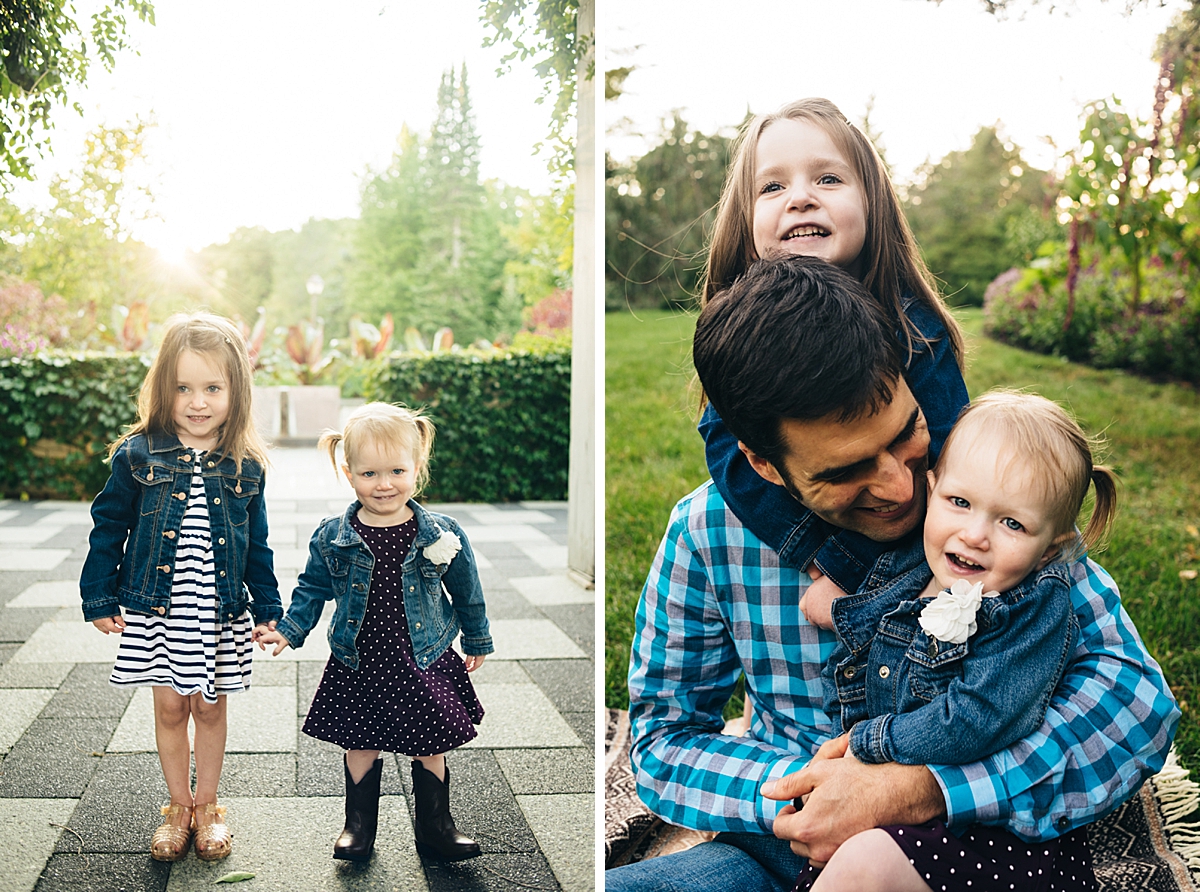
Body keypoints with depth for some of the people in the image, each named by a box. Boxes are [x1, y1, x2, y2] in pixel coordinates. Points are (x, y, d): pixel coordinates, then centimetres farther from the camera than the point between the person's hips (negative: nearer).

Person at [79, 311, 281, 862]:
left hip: (222, 614, 1)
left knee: (210, 708, 11)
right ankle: (178, 808, 27)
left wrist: (267, 610, 6)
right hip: (156, 608, -1)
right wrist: (100, 599, 0)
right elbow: (108, 527, 1)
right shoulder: (138, 455, -6)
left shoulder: (246, 466, -2)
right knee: (170, 708, 8)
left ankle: (206, 807, 29)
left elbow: (257, 545, 5)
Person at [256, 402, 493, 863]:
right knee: (361, 748, 14)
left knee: (430, 749, 12)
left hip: (425, 665, 0)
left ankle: (435, 827, 31)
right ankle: (359, 824, 34)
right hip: (358, 667, 0)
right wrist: (288, 631, -1)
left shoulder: (441, 535, -10)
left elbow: (467, 591, 4)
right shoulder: (332, 538, -9)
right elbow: (312, 588, 8)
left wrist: (477, 640, 13)